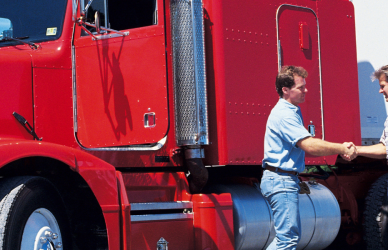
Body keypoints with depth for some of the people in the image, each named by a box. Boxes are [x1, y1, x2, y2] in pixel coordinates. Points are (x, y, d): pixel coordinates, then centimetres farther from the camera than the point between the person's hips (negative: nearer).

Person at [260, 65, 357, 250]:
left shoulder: (292, 111, 18)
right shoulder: (284, 114, -17)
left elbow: (306, 148, 16)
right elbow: (309, 145, -26)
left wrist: (340, 149, 3)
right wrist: (341, 148, -17)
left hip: (284, 180, 11)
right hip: (281, 181, -11)